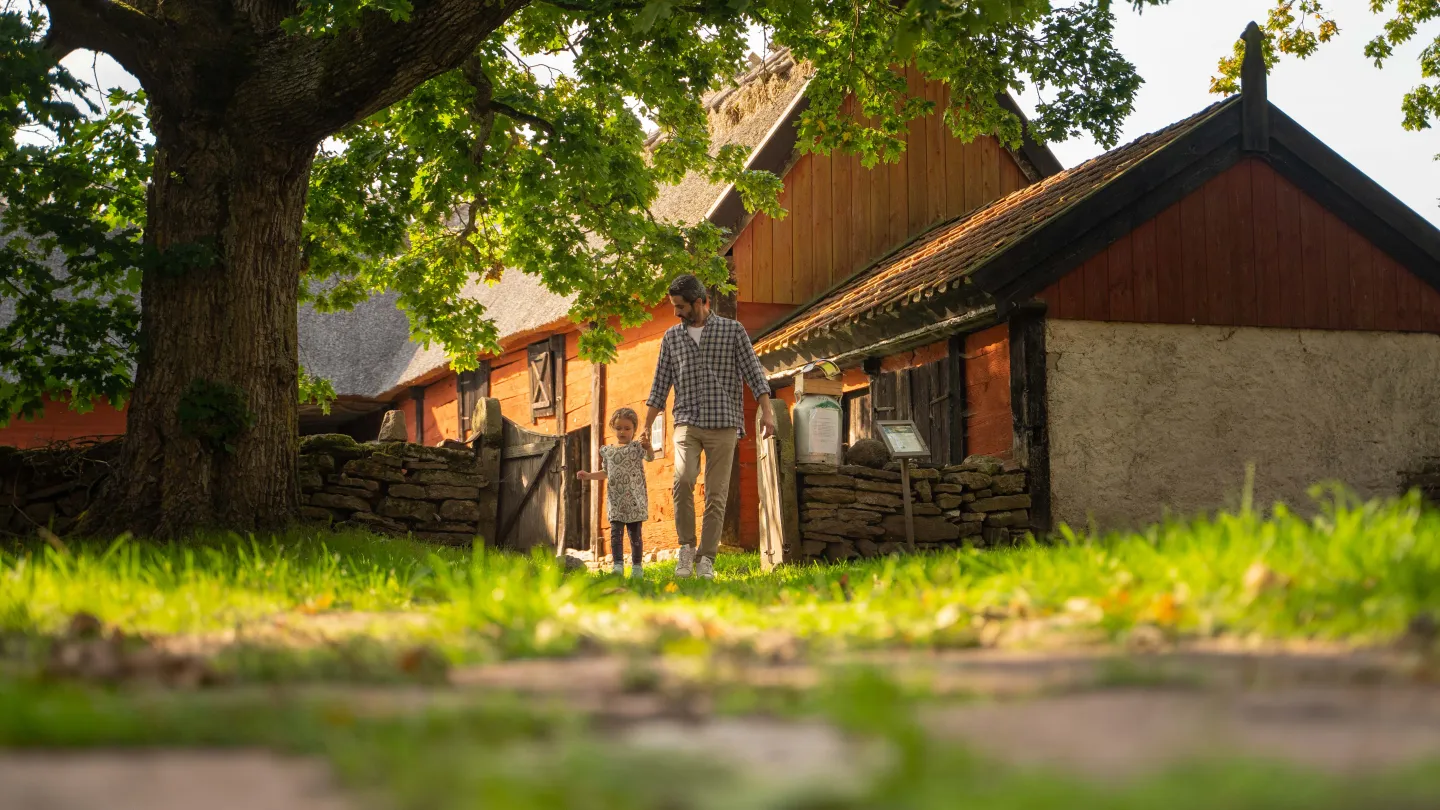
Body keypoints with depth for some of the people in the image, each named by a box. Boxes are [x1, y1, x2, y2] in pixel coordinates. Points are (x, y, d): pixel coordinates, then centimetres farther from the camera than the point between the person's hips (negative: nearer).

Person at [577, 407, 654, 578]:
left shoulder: (637, 447, 0)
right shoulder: (607, 450, 13)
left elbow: (650, 457, -19)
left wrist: (648, 446, -39)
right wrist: (589, 476, 13)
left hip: (634, 499, -3)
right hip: (615, 499, 3)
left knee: (635, 532, 2)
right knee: (616, 531, -8)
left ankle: (637, 566, 9)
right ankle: (618, 564, -8)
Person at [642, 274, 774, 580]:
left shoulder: (733, 331, 4)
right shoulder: (672, 337, 13)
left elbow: (754, 374, -1)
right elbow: (661, 384, 15)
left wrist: (766, 412, -13)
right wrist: (646, 426, 11)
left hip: (723, 425, -1)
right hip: (687, 423, 2)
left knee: (716, 494, -4)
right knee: (683, 480, -21)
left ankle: (707, 561, 2)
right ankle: (687, 547, -5)